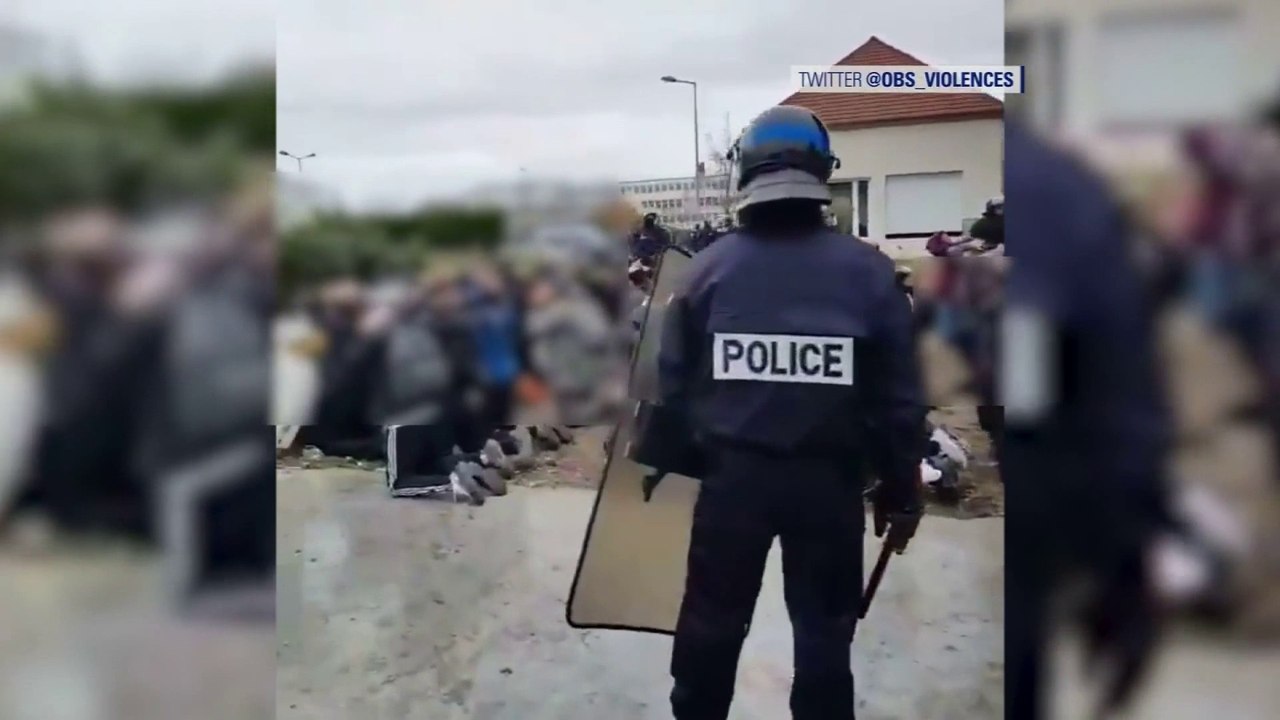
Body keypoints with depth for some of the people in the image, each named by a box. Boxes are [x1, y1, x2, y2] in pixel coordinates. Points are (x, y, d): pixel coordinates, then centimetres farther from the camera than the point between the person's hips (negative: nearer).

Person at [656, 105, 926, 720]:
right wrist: (901, 492, 7)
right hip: (829, 480, -1)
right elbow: (899, 398, -4)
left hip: (731, 473, 1)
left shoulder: (709, 266, -4)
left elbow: (672, 383, 0)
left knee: (711, 619, 18)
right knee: (824, 630, 13)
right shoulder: (867, 270, -7)